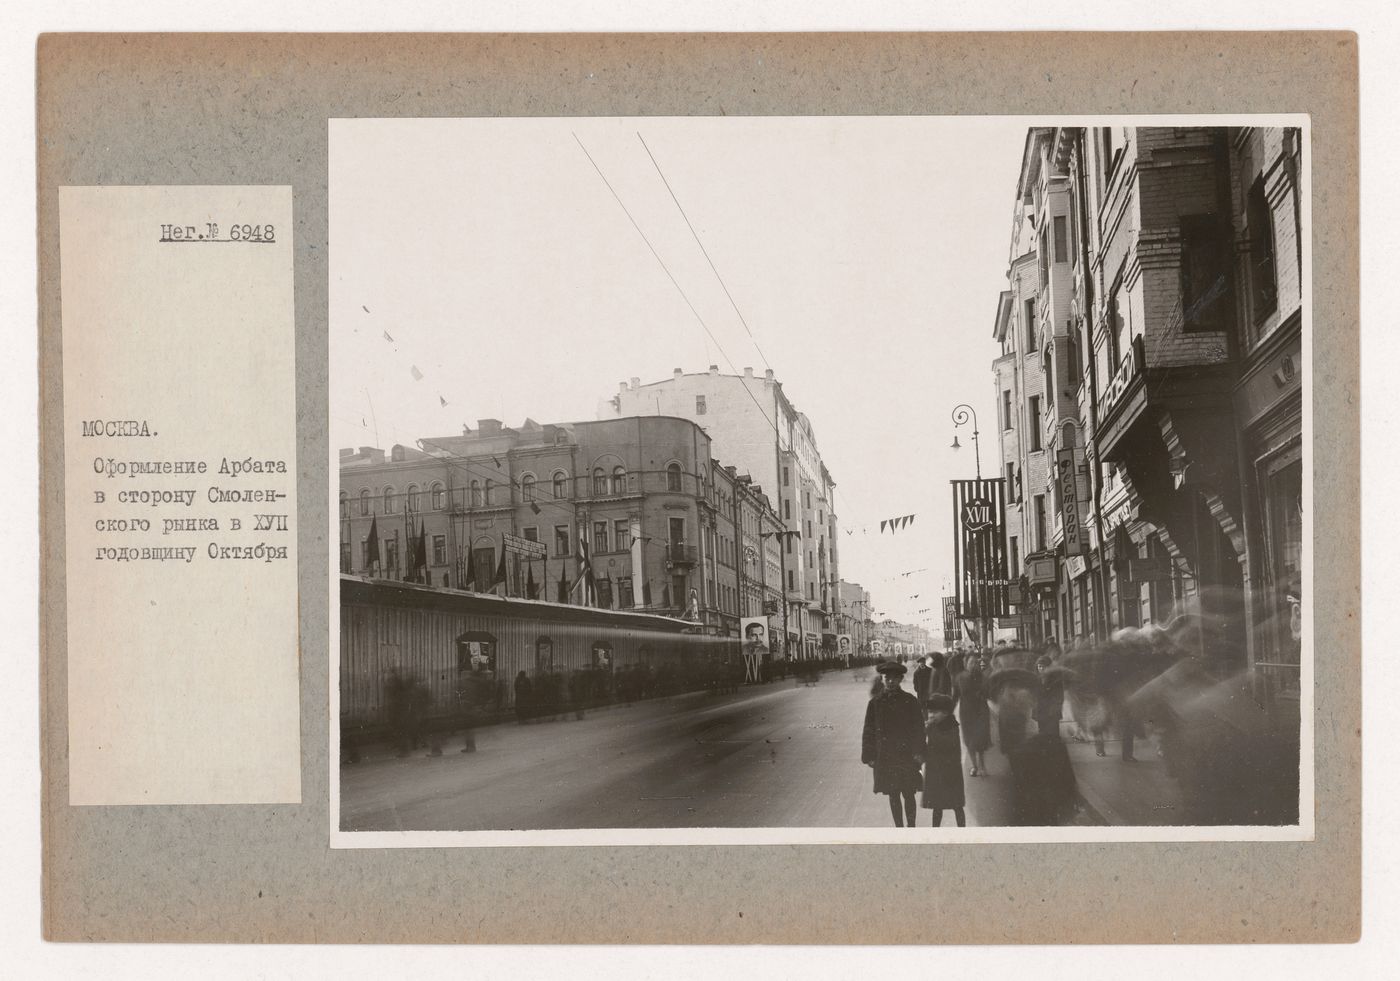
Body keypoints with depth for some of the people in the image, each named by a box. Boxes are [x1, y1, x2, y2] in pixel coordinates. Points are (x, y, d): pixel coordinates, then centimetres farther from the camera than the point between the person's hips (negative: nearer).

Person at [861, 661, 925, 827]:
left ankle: (911, 828, 17)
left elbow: (919, 728, -2)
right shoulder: (875, 703, 0)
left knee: (908, 795, 4)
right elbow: (868, 732, 3)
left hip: (906, 756, -1)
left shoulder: (910, 701, -3)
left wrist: (918, 752, -9)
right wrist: (869, 756, 0)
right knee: (893, 795, 9)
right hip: (885, 758, 1)